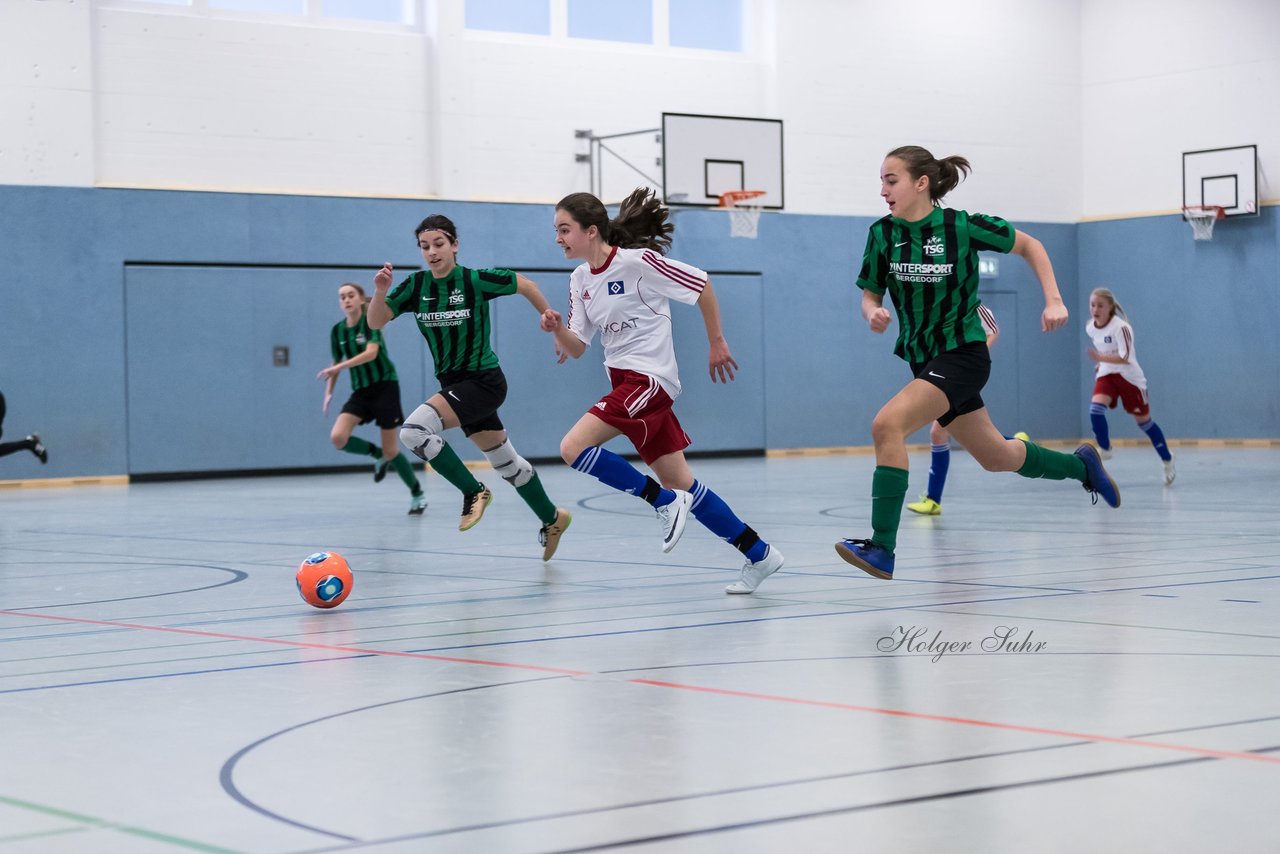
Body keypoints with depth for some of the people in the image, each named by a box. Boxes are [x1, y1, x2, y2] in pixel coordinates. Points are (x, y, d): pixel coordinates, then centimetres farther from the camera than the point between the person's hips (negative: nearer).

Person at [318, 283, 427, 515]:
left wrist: (337, 367, -31)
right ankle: (378, 455, 8)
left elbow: (371, 353, -25)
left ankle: (417, 494, 17)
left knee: (390, 450, -4)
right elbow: (337, 363, 17)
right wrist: (329, 393, 5)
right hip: (360, 391, 5)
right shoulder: (337, 331, 6)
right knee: (337, 437, -18)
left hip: (384, 387, -5)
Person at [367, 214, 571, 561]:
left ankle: (474, 491, -10)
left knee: (414, 429, -25)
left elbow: (525, 285, -1)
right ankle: (551, 519, 38)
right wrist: (380, 291, -24)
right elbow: (375, 322, -5)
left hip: (483, 381, -6)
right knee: (505, 462, 18)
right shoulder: (416, 285, -2)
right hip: (454, 385, 6)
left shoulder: (476, 280, -16)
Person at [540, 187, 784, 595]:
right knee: (679, 483, 8)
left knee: (573, 447, -19)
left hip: (649, 379, -8)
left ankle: (666, 503, -7)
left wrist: (717, 341, -1)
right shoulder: (579, 280, 8)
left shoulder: (637, 262, -15)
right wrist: (557, 329, -11)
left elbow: (700, 283, -7)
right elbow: (575, 348, 10)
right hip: (624, 382, 8)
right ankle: (759, 554, 17)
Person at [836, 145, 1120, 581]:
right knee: (996, 456, 19)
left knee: (887, 424, -26)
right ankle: (1081, 465, 45)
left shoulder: (961, 226, -14)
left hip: (962, 355, -6)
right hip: (924, 361, 6)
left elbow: (1029, 245, 1)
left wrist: (1054, 300, -8)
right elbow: (870, 294, 6)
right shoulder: (883, 233, -3)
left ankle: (882, 549, -25)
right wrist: (873, 313, -17)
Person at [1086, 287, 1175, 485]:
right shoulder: (1090, 328, -3)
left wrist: (1101, 358, -42)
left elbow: (1125, 358, -32)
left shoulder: (1121, 327, -24)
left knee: (1143, 421, 7)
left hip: (1129, 377, -5)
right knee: (1095, 407, -24)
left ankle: (1168, 460, 24)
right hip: (1106, 374, 5)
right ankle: (1104, 449, -9)